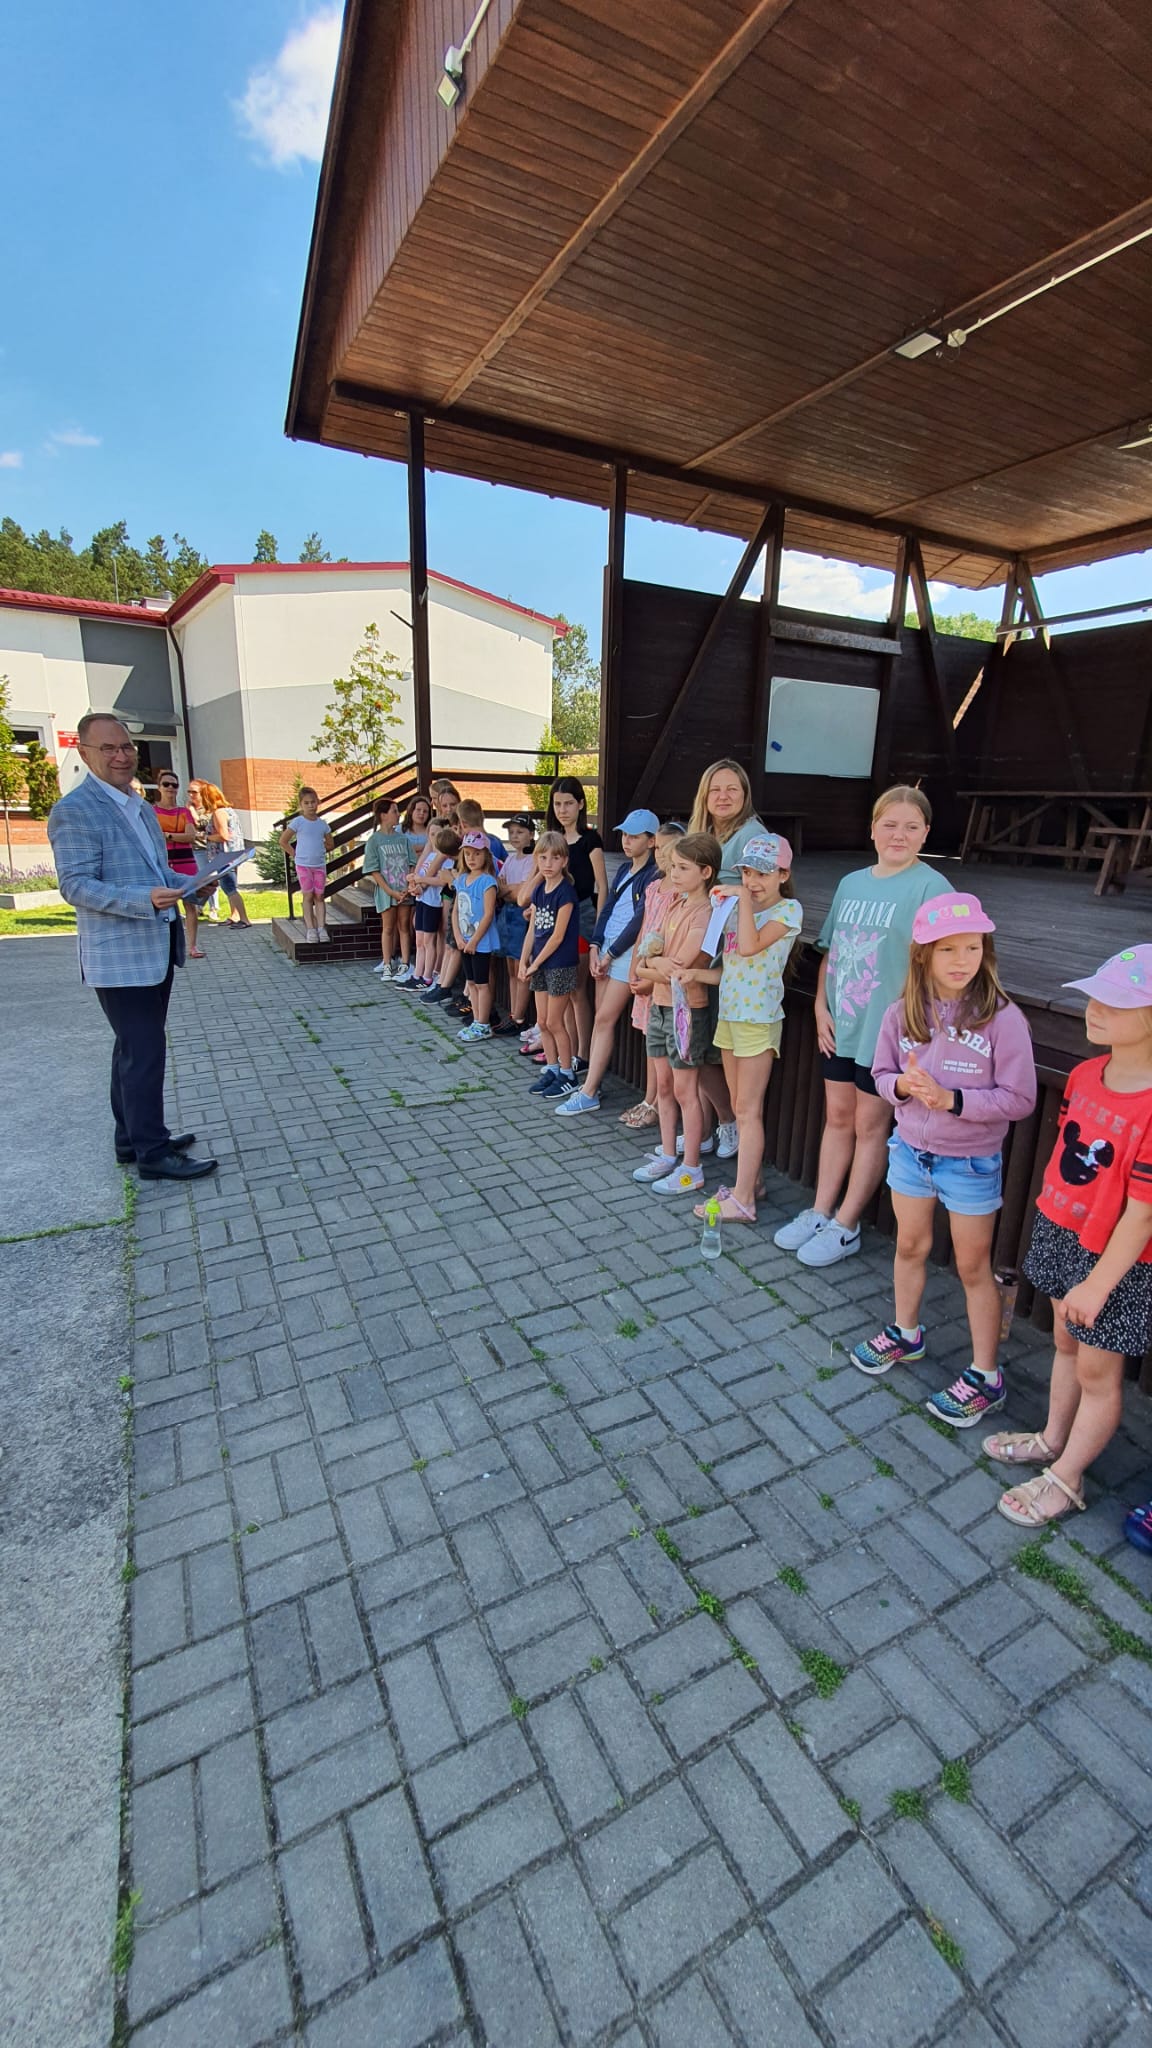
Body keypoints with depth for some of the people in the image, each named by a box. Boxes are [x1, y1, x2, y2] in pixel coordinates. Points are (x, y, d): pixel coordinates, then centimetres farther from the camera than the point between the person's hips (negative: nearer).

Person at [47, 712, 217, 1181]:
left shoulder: (141, 808, 16)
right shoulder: (74, 811, -12)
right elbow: (76, 886, -18)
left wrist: (190, 884, 2)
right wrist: (146, 899, -31)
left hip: (156, 950, 9)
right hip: (120, 957, -9)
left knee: (135, 1050, 16)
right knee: (144, 1053, -7)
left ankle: (132, 1138, 28)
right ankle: (153, 1153, 3)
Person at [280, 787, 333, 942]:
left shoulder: (323, 823, 4)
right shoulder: (298, 822, -6)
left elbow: (330, 844, 16)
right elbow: (283, 840, -2)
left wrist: (319, 851, 5)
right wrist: (295, 854, -3)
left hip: (320, 864, 3)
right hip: (303, 865, -3)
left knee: (319, 896, 3)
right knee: (308, 896, 0)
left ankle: (321, 928, 4)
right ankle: (310, 929, 1)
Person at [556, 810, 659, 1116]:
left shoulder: (654, 876, -10)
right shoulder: (624, 869, 14)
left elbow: (640, 920, -15)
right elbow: (607, 908, 12)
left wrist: (610, 953, -11)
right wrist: (595, 946, 0)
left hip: (628, 952, -7)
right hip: (606, 948, 7)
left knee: (605, 1020, -7)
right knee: (601, 1018, 8)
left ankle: (589, 1094, -1)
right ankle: (591, 1082, 16)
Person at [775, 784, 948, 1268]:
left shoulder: (930, 887, -9)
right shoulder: (852, 883, 10)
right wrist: (821, 1007, 4)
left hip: (887, 1032, -6)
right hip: (840, 1027, 6)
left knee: (870, 1125, 7)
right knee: (837, 1117, 15)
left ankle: (845, 1227, 20)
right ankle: (820, 1213, 28)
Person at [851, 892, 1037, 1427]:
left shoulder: (1002, 1018, -18)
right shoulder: (902, 1015, -7)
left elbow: (1018, 1099, -15)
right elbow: (883, 1077, 4)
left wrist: (952, 1099, -26)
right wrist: (903, 1085, -18)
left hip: (971, 1162, -4)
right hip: (910, 1150, 4)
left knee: (973, 1267, 10)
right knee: (910, 1247, 21)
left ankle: (986, 1378, 28)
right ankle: (906, 1334, 44)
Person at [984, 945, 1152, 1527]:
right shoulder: (1085, 1075, -5)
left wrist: (1098, 1283, -17)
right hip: (1063, 1235, 7)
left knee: (1097, 1370, 14)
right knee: (1066, 1343, 26)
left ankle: (1065, 1479, 35)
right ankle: (1052, 1439, 48)